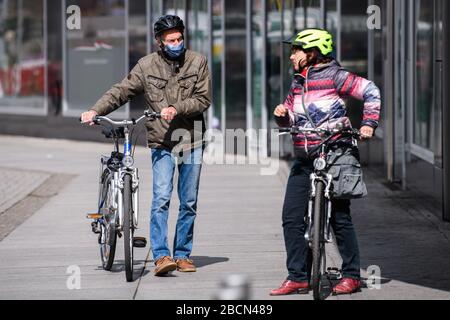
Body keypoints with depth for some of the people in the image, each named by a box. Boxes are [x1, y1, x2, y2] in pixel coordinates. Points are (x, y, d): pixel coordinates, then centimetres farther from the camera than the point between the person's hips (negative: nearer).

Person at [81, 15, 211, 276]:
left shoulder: (198, 62, 1)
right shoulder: (147, 66, 2)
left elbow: (204, 99, -4)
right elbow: (121, 92, 2)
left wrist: (177, 109, -18)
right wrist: (96, 111, -10)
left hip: (192, 141, 1)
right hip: (162, 143, -1)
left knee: (189, 203, 8)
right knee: (161, 198, -14)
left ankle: (183, 254, 18)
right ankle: (161, 256, -16)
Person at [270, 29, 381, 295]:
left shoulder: (334, 76, -7)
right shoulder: (298, 82, 15)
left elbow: (371, 91, -9)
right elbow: (289, 120, 20)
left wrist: (368, 124, -19)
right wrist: (282, 115, -3)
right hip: (304, 161, 7)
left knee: (340, 217, -1)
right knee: (292, 218, 0)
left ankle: (352, 275, 10)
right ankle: (298, 278, 5)